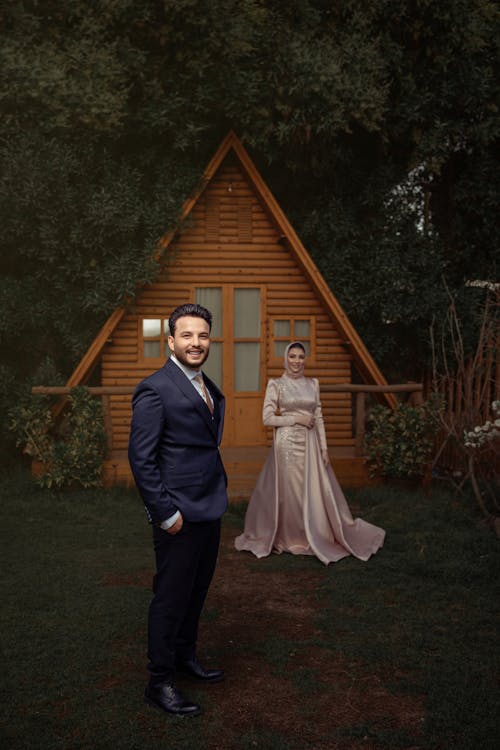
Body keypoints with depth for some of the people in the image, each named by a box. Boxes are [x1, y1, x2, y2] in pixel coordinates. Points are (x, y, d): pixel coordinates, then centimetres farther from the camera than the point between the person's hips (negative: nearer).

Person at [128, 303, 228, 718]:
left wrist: (221, 489, 15)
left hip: (210, 510, 9)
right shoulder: (156, 389, -17)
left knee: (196, 590, 21)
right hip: (180, 515, -9)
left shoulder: (208, 387, 11)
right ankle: (160, 682, 20)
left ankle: (185, 657, 40)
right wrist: (166, 512, -18)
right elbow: (141, 458, -18)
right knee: (171, 597, 4)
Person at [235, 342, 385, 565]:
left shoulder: (313, 384, 9)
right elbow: (267, 418, -8)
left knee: (317, 492, 6)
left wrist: (324, 447, 4)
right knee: (290, 493, 3)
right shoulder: (276, 384, -3)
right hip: (287, 443, -4)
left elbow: (319, 418, 9)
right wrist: (297, 418, -12)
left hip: (310, 444, 4)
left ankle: (317, 537, 21)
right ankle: (291, 540, 20)